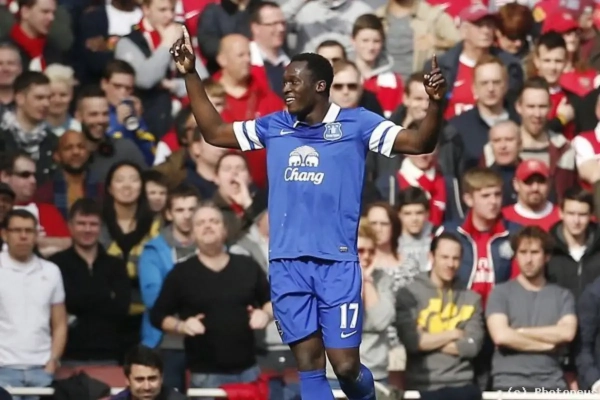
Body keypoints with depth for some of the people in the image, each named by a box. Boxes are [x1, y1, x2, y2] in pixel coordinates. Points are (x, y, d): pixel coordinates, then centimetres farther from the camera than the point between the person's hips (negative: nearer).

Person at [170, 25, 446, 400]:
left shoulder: (356, 123, -1)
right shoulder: (274, 127, 11)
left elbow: (419, 143, -9)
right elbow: (214, 132, 19)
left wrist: (435, 103, -27)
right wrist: (190, 74, 13)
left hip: (337, 263, -4)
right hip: (287, 264, 4)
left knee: (346, 365, -5)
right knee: (308, 364, 2)